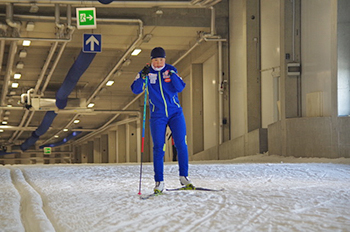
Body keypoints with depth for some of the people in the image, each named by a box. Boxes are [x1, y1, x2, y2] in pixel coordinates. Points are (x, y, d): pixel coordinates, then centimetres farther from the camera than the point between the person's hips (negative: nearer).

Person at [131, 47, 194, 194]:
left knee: (181, 145, -6)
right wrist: (143, 77, -26)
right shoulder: (146, 72, -1)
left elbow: (180, 88, -7)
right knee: (158, 149, -4)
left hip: (175, 113, 1)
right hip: (157, 116, -1)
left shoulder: (171, 70, 3)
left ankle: (184, 177, 5)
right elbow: (135, 90, -12)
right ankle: (159, 182, 2)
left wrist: (172, 75, -21)